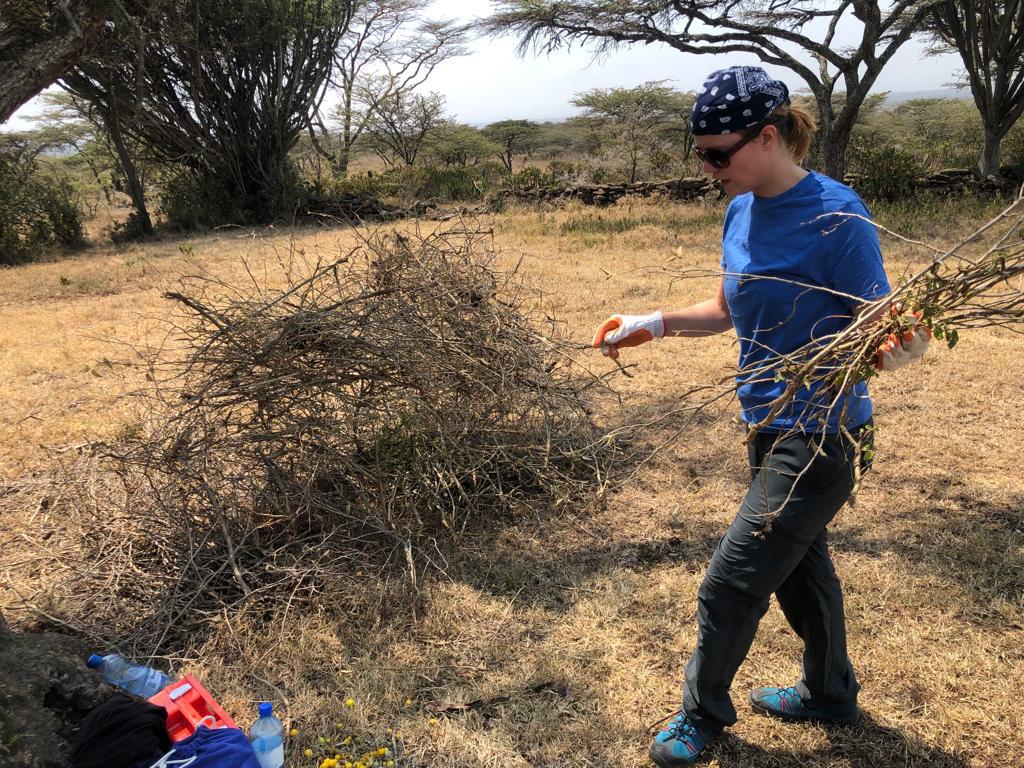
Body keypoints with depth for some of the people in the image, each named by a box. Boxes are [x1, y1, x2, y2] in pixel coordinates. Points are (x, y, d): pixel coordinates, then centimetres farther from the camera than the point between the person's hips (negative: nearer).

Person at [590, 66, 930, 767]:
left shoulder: (835, 214, -21)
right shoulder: (742, 211, 2)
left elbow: (877, 339, -20)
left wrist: (903, 352, -42)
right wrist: (655, 324, 1)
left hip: (822, 436, -8)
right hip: (771, 426, 8)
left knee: (730, 584, -1)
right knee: (799, 564, 24)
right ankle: (830, 693, 47)